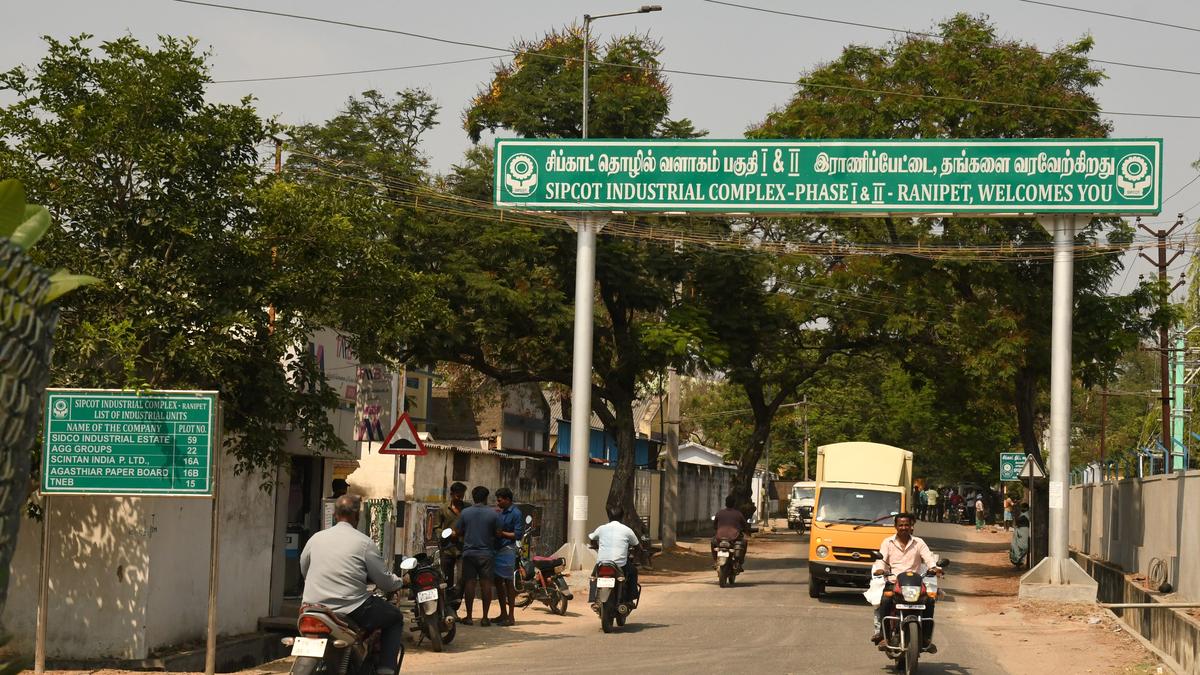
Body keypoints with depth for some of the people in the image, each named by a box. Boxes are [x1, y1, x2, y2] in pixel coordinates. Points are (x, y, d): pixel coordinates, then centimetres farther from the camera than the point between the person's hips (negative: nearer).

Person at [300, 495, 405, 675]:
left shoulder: (316, 538, 7)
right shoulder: (364, 542, -6)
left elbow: (304, 570, 19)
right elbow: (384, 580, -3)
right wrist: (399, 582, 20)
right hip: (350, 611, -5)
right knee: (395, 618, 15)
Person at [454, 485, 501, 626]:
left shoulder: (465, 512, -1)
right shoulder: (493, 513, -4)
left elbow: (458, 532, 4)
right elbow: (498, 533, -2)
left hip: (469, 552, 1)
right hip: (486, 553, -1)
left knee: (469, 583, 4)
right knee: (486, 584, 2)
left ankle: (469, 616, 5)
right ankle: (485, 617, 1)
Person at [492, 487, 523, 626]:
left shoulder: (516, 514, -9)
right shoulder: (501, 512, 16)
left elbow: (517, 535, -13)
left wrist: (501, 533, -15)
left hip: (507, 550, -8)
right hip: (497, 549, 8)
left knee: (508, 583, -6)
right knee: (498, 582, 11)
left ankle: (510, 616, -4)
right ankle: (503, 614, 20)